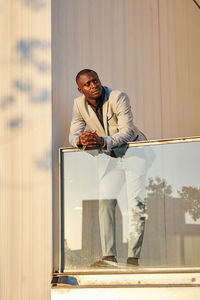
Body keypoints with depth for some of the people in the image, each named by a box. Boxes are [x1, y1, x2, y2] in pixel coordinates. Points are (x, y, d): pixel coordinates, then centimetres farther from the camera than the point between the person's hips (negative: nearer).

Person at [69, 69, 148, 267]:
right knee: (105, 202, -5)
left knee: (136, 203, -11)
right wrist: (81, 140, -32)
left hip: (133, 151, -4)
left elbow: (127, 132, -30)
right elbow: (73, 135, -7)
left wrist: (102, 142, -47)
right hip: (108, 156, 5)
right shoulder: (79, 104, -8)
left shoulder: (118, 97, -23)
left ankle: (133, 257, -10)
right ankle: (109, 257, -5)